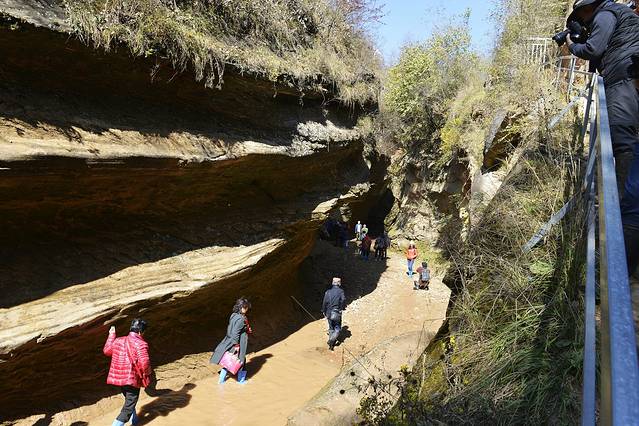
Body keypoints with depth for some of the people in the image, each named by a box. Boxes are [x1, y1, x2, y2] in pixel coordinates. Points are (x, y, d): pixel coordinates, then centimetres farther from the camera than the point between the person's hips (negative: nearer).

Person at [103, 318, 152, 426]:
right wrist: (147, 374, -7)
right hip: (132, 380, -8)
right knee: (129, 406, 6)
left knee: (129, 400, 29)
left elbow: (106, 350, 20)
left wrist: (111, 335, 30)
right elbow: (145, 363, -27)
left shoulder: (118, 341, 2)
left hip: (118, 377, 8)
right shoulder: (140, 344, -19)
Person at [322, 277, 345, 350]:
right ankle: (332, 340, -14)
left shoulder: (328, 291, 3)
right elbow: (343, 299, -22)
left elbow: (324, 302, -1)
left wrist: (324, 312, 9)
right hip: (337, 314, -4)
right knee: (337, 329, 8)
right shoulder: (340, 291, -6)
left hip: (329, 313, 4)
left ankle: (331, 344, 23)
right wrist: (341, 308, -7)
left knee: (331, 328, 19)